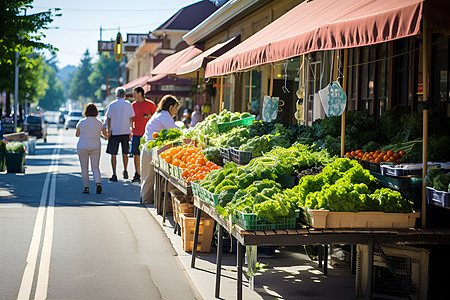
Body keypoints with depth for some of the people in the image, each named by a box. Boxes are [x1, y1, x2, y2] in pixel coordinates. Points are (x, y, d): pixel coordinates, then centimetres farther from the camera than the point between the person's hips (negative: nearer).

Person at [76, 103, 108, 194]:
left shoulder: (81, 122, -6)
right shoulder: (99, 123, -3)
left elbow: (77, 134, 7)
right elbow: (106, 136, 6)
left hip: (82, 148, -1)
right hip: (95, 148, 1)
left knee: (84, 169, 9)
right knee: (95, 168, 8)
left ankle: (86, 187, 7)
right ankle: (98, 183, -15)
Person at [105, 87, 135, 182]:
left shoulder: (112, 104, -3)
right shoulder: (128, 104, 0)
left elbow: (108, 119, -2)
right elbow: (131, 118, 3)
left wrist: (108, 131, 6)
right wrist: (130, 128, 18)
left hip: (114, 132, -2)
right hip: (126, 131, 2)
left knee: (113, 154, 2)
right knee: (125, 153, 19)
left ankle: (114, 175, -1)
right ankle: (125, 171, 20)